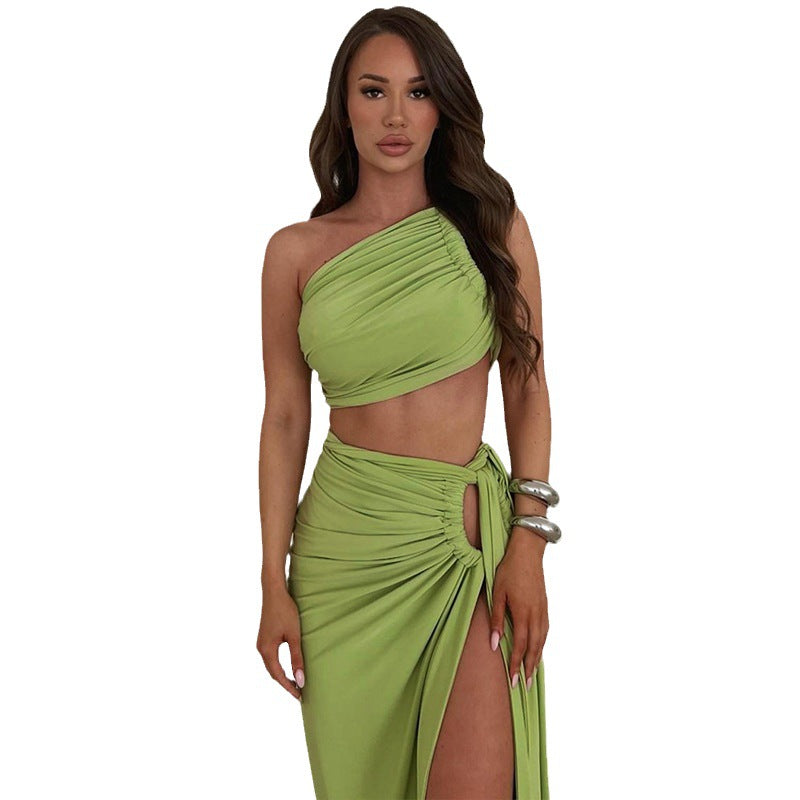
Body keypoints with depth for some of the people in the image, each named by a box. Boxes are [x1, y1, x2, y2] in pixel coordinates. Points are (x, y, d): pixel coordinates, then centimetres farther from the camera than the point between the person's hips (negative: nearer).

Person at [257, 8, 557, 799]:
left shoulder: (491, 223, 2)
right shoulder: (296, 251, 3)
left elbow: (527, 385, 2)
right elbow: (285, 416, 4)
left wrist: (528, 541, -7)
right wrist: (274, 583, 1)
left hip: (464, 540, -1)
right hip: (342, 544, 1)